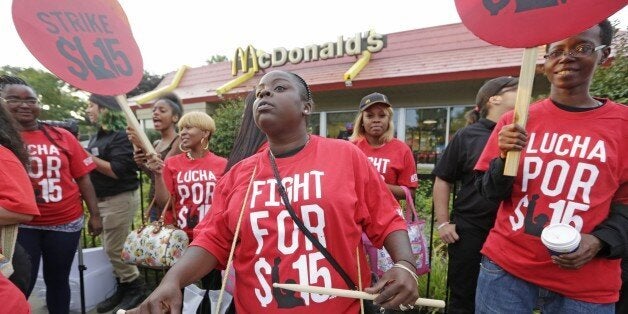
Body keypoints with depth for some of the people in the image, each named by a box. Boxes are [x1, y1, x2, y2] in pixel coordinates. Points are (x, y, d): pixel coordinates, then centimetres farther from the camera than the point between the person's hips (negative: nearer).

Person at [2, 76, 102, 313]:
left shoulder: (61, 136, 1)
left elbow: (82, 178, 3)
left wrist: (95, 215, 2)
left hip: (65, 223, 1)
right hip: (20, 225, -1)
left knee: (58, 281, 17)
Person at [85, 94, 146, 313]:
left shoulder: (120, 136, -15)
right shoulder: (97, 136, 13)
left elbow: (118, 170, -23)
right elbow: (94, 165, 17)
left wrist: (90, 158, -17)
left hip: (120, 199, -9)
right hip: (103, 199, 9)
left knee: (115, 249, -1)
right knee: (111, 248, 15)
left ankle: (136, 287, 18)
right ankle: (123, 288, 28)